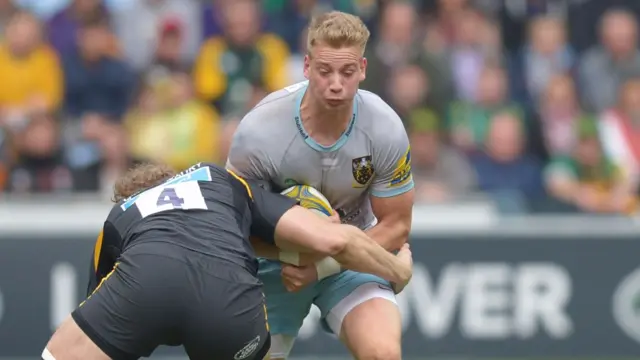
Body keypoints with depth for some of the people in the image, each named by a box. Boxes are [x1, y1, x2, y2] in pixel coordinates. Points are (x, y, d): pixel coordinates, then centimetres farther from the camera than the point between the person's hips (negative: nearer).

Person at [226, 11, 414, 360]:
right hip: (277, 260, 0)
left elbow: (395, 225, -10)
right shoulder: (257, 131, -26)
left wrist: (321, 266, -20)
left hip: (352, 257, 0)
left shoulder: (385, 128, -22)